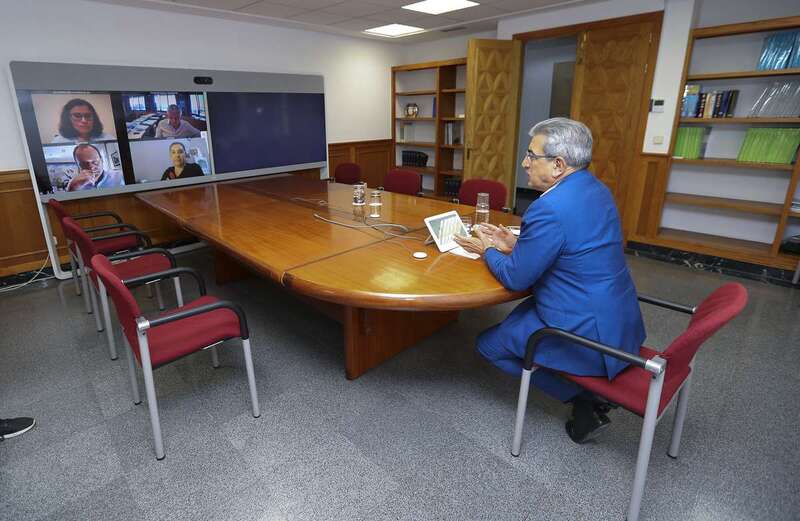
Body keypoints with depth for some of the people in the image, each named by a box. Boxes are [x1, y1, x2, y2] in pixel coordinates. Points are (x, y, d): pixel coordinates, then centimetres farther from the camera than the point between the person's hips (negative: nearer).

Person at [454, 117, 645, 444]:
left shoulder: (550, 209, -26)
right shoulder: (595, 189, 3)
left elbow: (515, 278, -17)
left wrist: (487, 250, 1)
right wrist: (516, 244, 9)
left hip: (588, 331, -9)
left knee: (488, 344, 7)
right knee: (520, 314, 28)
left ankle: (581, 398, 8)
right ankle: (585, 399, 24)